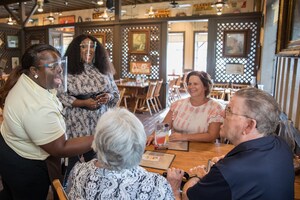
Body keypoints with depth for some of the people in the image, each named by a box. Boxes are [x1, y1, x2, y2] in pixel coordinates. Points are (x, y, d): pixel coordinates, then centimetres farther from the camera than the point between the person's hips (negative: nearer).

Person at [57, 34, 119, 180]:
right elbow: (61, 97, -10)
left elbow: (115, 92, 11)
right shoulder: (68, 71, -6)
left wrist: (108, 96, -11)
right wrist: (83, 103, -19)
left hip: (100, 124, 4)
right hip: (78, 126, -3)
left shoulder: (104, 70, 8)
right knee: (75, 161, 9)